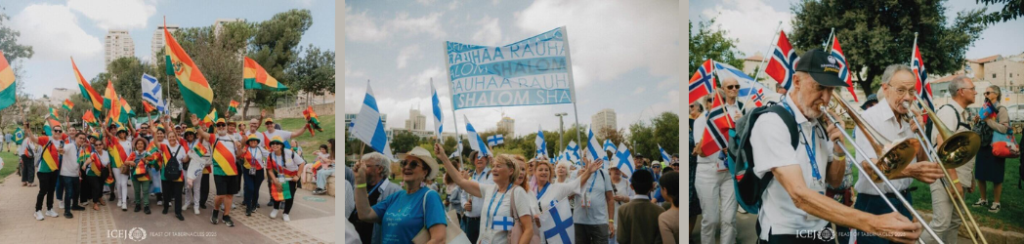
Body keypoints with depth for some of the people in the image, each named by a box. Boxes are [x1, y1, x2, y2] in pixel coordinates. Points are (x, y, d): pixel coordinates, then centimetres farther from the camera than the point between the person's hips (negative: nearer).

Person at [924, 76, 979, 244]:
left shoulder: (963, 114, 14)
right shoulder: (947, 112, -14)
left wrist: (969, 177, 19)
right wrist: (954, 179, -25)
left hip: (959, 178, 9)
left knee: (955, 222, 13)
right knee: (941, 223, -14)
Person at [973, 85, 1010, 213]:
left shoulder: (1001, 109, -9)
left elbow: (1004, 129, -22)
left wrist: (988, 120, -20)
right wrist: (977, 122, 1)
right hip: (982, 147, 7)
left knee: (996, 178, 3)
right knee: (980, 175, 12)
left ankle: (996, 202, 14)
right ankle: (983, 199, 27)